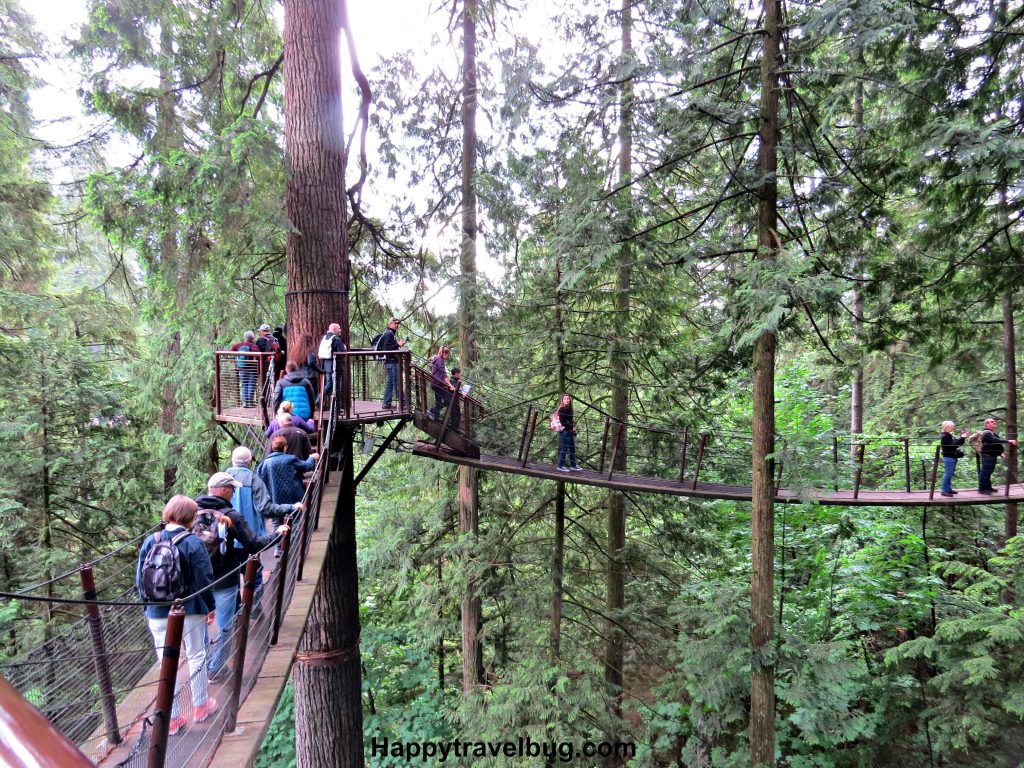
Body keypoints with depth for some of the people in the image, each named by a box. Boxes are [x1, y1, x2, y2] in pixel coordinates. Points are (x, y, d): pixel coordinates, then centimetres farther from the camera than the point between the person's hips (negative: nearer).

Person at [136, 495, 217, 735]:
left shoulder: (150, 542, -4)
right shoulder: (193, 543, -15)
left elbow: (140, 579, 3)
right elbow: (205, 579, -11)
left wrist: (149, 606, 16)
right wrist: (210, 606, 3)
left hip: (157, 613, 3)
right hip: (190, 610, -3)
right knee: (196, 657, 16)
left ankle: (172, 719, 22)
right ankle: (200, 706, 30)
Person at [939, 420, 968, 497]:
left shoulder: (949, 436, 17)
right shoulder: (944, 437, -13)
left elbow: (957, 443, 19)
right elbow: (952, 445, -23)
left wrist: (962, 437, 6)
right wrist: (961, 438, -20)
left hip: (952, 457, 10)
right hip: (948, 458, -10)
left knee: (950, 474, 13)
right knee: (947, 474, -8)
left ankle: (948, 489, 20)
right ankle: (944, 490, -7)